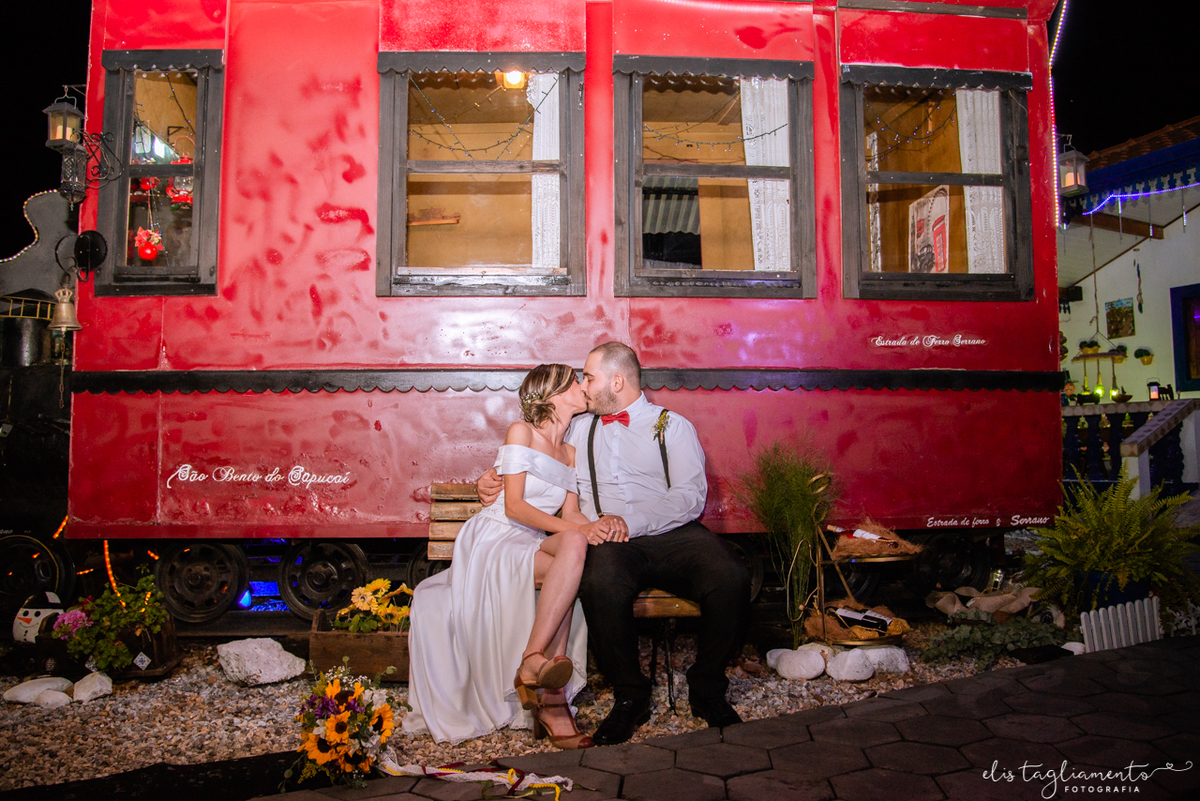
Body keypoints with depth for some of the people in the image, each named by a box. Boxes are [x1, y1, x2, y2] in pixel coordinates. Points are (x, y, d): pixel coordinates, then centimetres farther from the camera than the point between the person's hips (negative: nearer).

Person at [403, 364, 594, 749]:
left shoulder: (570, 453, 20)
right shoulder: (521, 431, -1)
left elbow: (570, 514, 9)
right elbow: (514, 506, -11)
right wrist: (576, 531, -21)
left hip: (531, 546, 6)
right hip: (494, 539, -5)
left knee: (574, 544, -30)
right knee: (574, 546, -32)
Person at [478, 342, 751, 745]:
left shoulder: (673, 425, 13)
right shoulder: (579, 428, 26)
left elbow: (691, 497, -1)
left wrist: (630, 521, -15)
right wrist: (493, 479, 14)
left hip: (672, 534, 0)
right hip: (609, 542, 1)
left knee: (731, 577, -30)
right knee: (602, 584, -36)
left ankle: (707, 689, -4)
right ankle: (630, 696, -11)